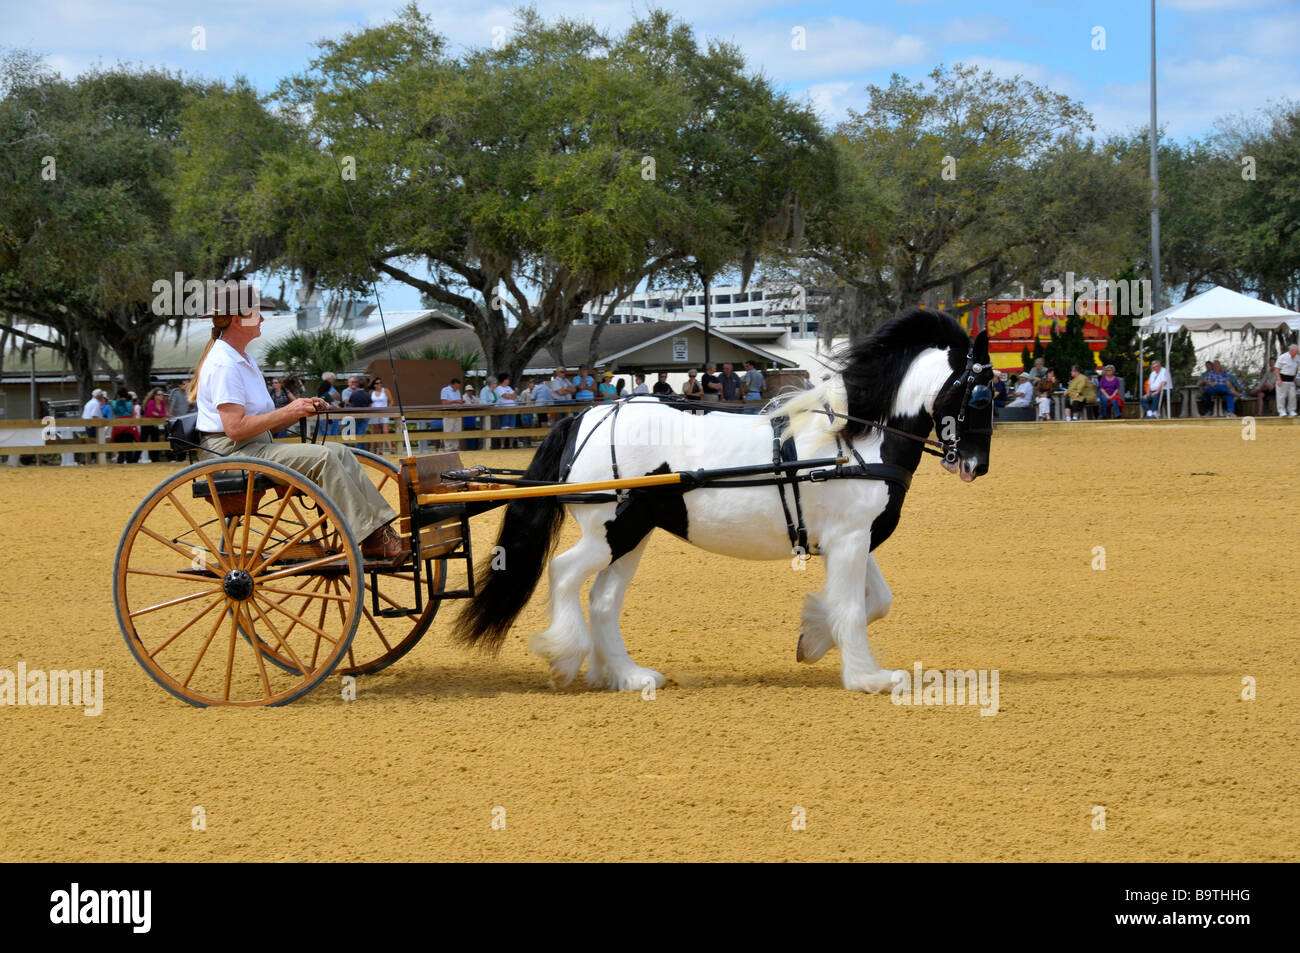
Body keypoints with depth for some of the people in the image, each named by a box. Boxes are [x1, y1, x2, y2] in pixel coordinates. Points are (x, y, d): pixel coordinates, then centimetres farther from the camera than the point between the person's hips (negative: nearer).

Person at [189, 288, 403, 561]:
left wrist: (301, 410, 3)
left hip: (259, 447, 10)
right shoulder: (224, 364, -13)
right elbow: (236, 428, -23)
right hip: (231, 454, -10)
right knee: (321, 457, -25)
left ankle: (382, 529, -14)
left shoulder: (244, 361, 21)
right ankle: (371, 538, -27)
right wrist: (287, 412, -16)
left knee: (340, 452, -4)